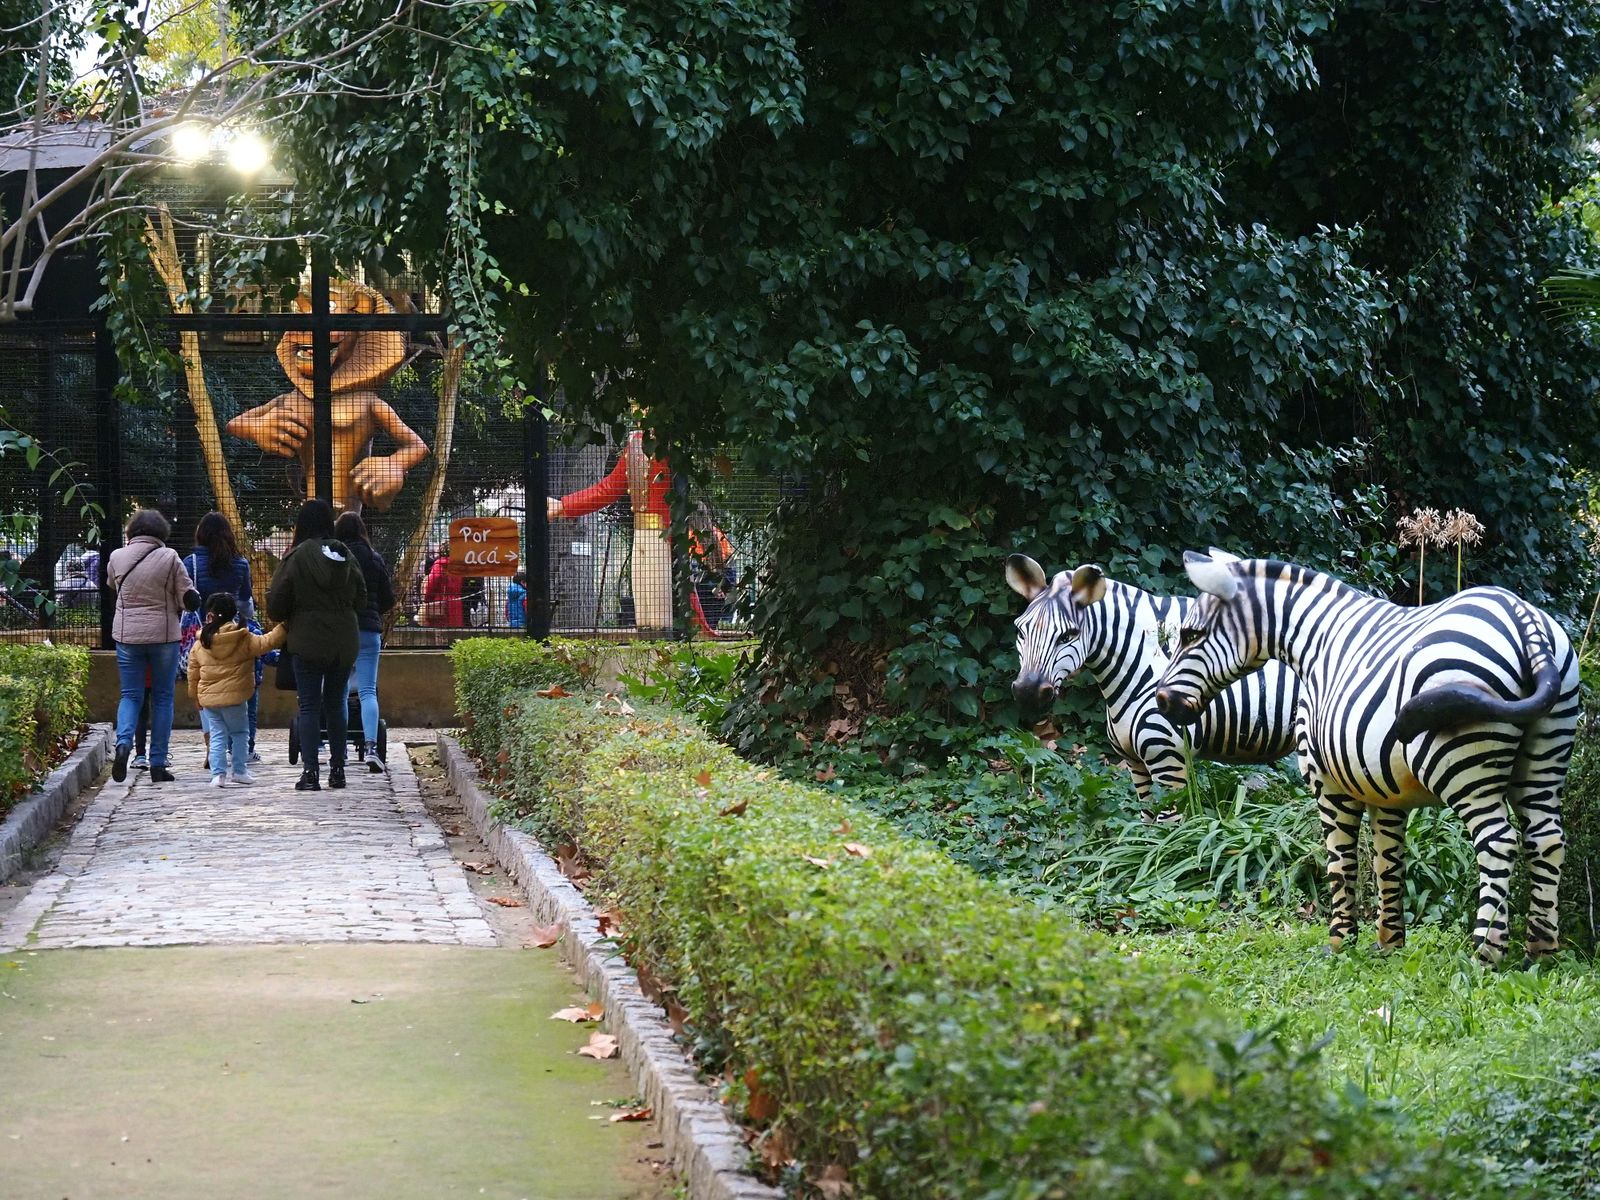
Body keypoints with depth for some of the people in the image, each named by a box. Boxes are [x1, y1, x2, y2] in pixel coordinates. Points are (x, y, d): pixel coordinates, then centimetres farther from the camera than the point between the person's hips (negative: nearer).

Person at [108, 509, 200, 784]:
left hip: (127, 635, 2)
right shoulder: (169, 558, -8)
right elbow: (191, 600, -6)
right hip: (164, 636, -1)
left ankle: (124, 742, -18)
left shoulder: (117, 558, -1)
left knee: (130, 695, 10)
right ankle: (158, 765, 7)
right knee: (163, 697, 8)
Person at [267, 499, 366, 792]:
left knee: (309, 705, 0)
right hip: (344, 643, 4)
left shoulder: (295, 558, -10)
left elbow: (275, 605, -7)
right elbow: (361, 600, 11)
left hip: (308, 643, -4)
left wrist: (287, 619, 14)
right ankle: (337, 768, 17)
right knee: (335, 704, 15)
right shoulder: (346, 555, 1)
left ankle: (311, 772, -7)